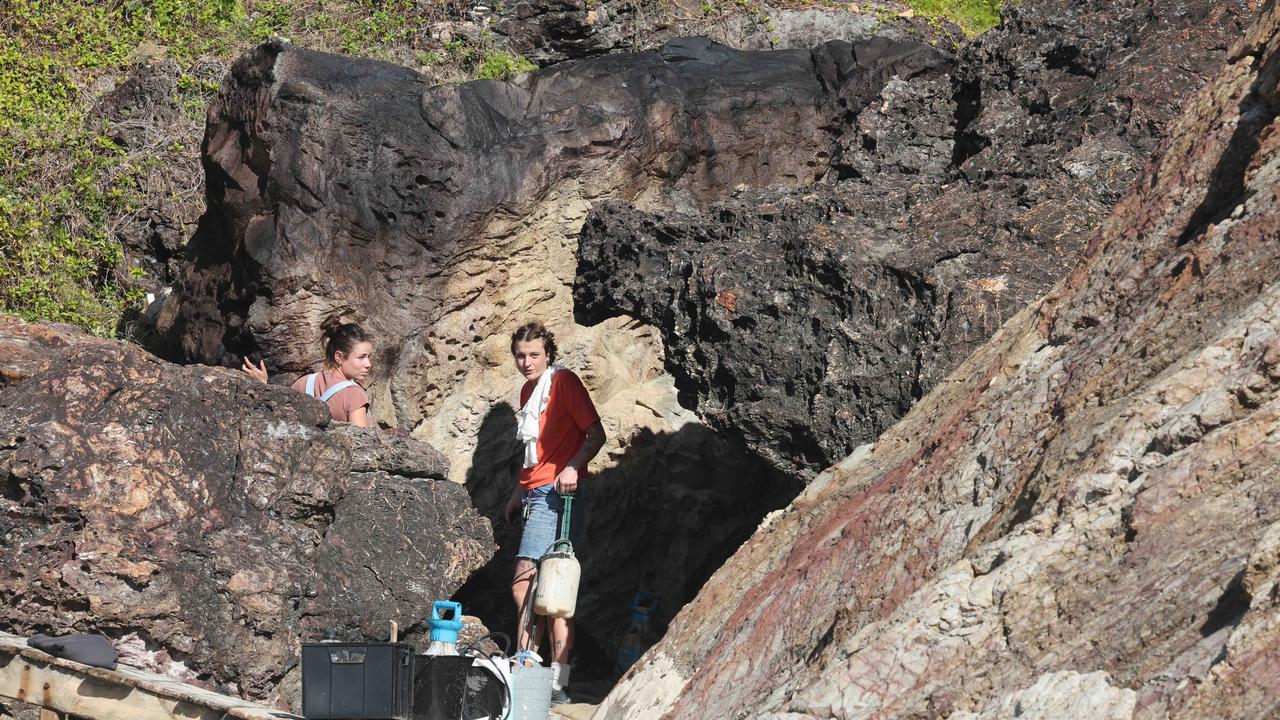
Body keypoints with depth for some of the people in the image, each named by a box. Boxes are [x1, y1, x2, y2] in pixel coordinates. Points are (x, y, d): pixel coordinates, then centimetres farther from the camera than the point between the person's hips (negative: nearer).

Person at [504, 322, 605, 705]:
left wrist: (572, 467, -23)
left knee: (524, 585, -15)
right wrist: (518, 493, 26)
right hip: (535, 495, 9)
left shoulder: (563, 381, -5)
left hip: (556, 493, -9)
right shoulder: (528, 391, 20)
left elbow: (596, 434, -10)